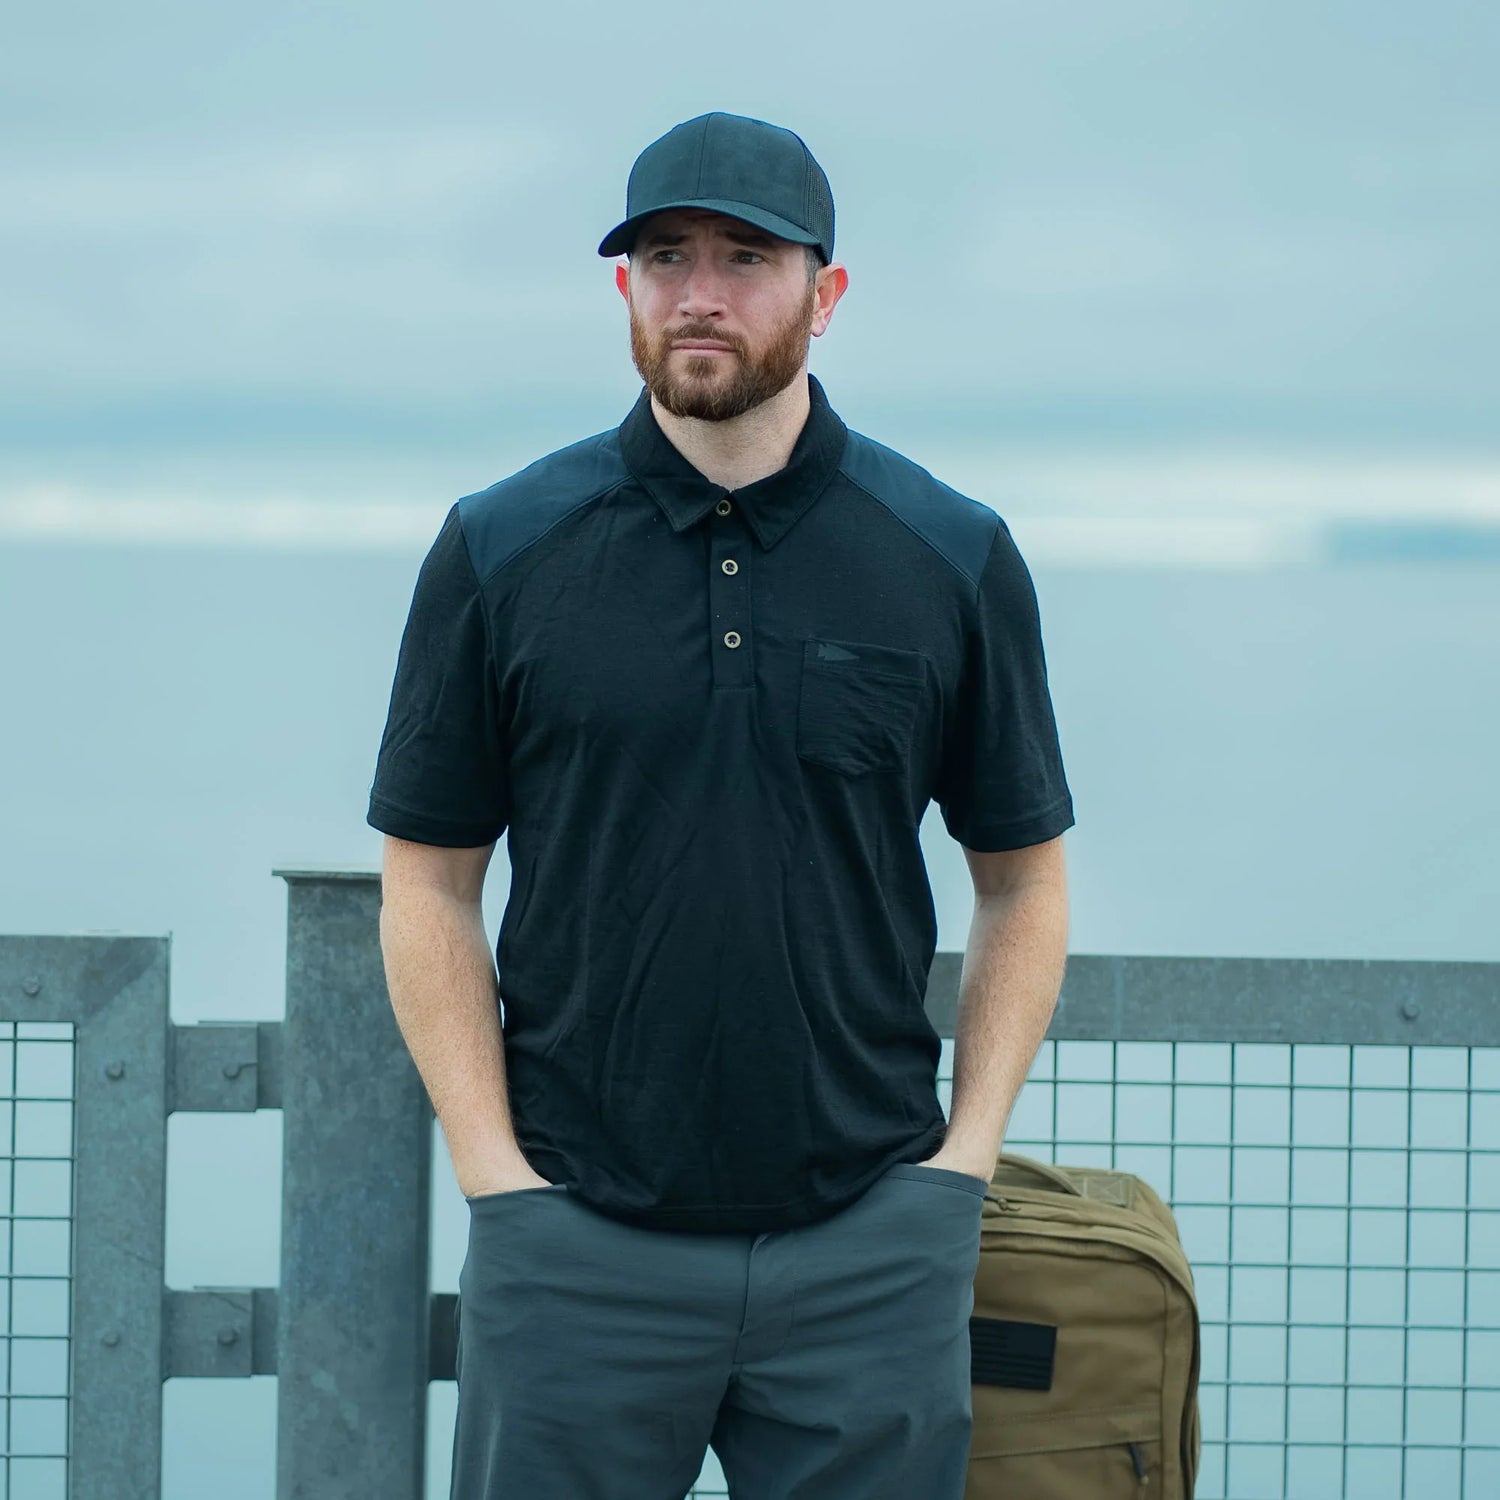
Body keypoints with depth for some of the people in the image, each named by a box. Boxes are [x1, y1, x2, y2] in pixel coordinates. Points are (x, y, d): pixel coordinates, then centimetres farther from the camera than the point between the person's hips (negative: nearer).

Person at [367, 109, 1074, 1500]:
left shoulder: (954, 558, 4)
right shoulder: (502, 552, 2)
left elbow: (1022, 878, 11)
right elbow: (428, 887, 5)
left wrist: (961, 1162, 1)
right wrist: (496, 1174, -4)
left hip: (869, 1250, 0)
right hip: (575, 1240, 0)